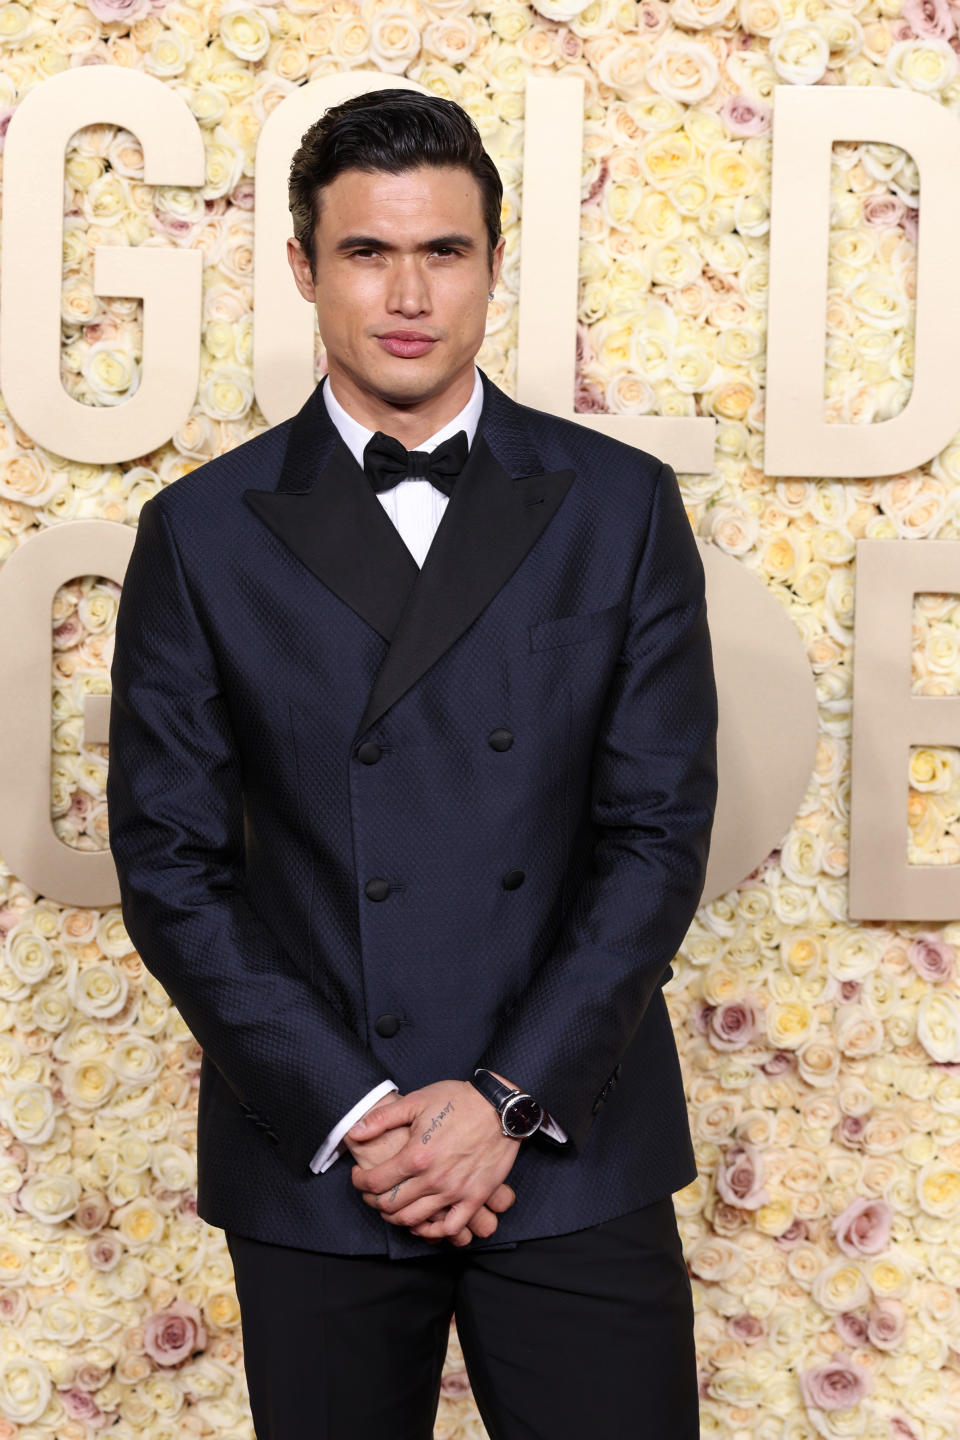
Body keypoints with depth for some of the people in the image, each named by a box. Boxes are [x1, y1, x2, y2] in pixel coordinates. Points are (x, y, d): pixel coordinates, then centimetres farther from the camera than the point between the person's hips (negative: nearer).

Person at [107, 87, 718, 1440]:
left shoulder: (620, 505, 2)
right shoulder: (204, 531, 1)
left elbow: (661, 826, -2)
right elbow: (168, 859, -2)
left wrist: (511, 1099, -10)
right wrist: (346, 1111, -10)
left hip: (570, 1149, 0)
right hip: (310, 1166, 0)